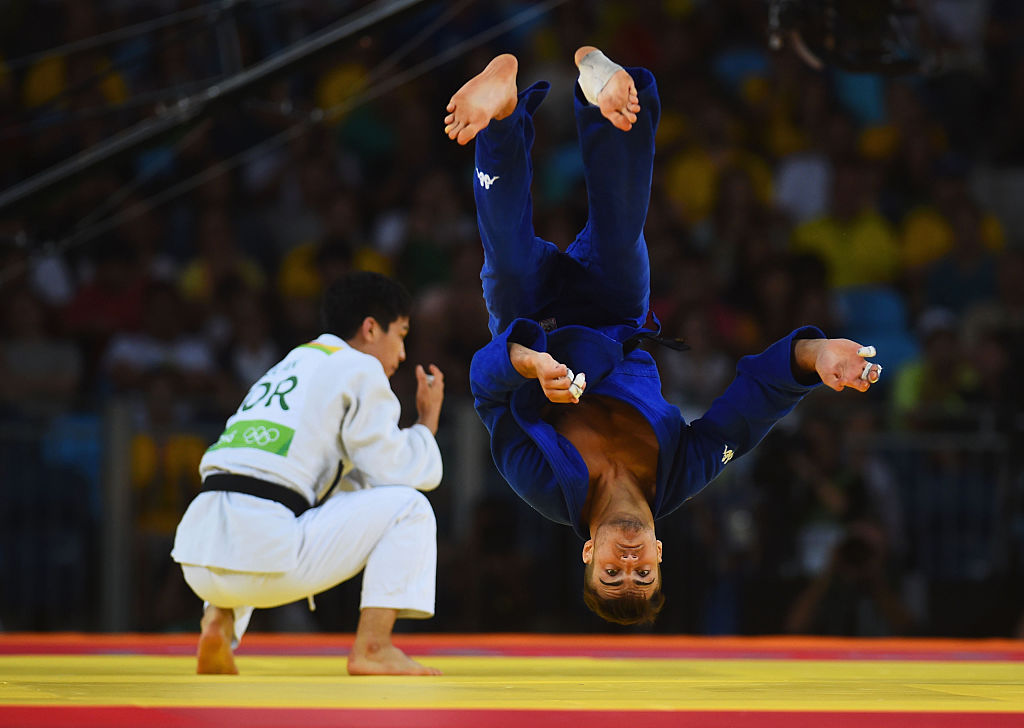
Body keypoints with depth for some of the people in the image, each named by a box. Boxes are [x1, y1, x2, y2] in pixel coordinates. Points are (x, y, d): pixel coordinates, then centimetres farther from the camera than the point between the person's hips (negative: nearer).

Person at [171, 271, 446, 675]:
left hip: (200, 559, 8)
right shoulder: (359, 369, 6)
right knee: (408, 507, 7)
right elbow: (396, 472, 5)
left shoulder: (284, 368, 30)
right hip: (264, 549, -8)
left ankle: (219, 623, 16)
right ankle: (372, 648, -4)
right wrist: (428, 422, 22)